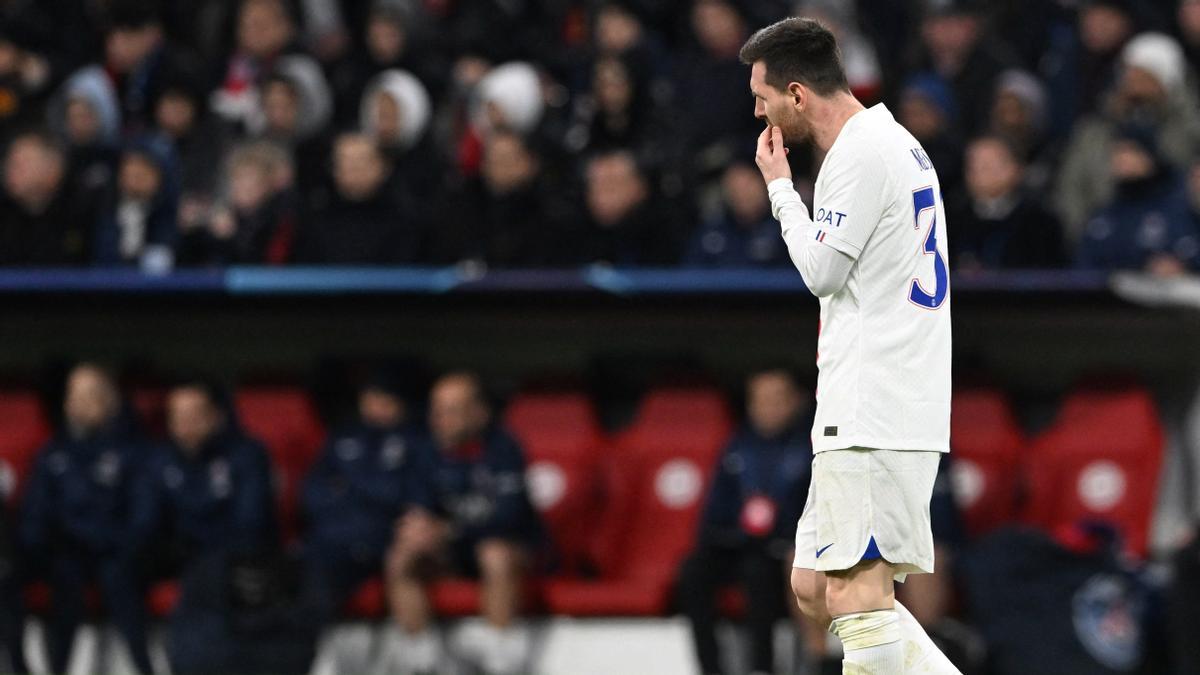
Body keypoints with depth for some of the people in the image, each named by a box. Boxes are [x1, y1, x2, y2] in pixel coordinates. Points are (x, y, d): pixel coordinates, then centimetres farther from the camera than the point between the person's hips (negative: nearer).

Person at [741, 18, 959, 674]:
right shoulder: (892, 142, 20)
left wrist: (779, 186, -1)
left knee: (855, 595, -13)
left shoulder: (863, 154, -12)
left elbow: (821, 270, -12)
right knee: (815, 588, 9)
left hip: (874, 417, -11)